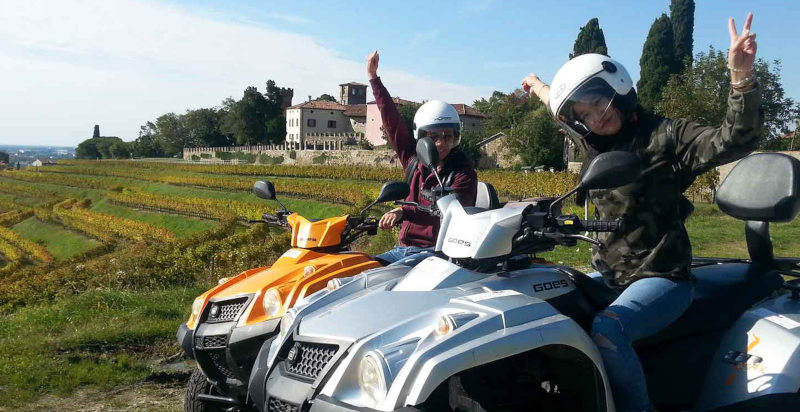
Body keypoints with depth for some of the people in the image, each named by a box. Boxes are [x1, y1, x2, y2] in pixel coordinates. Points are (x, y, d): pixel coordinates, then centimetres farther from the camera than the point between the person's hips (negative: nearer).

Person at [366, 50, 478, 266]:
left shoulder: (463, 172, -7)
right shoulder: (415, 161, 8)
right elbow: (392, 120, 11)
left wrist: (404, 211, -37)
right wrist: (373, 78, 13)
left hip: (436, 251, -7)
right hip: (403, 248, 7)